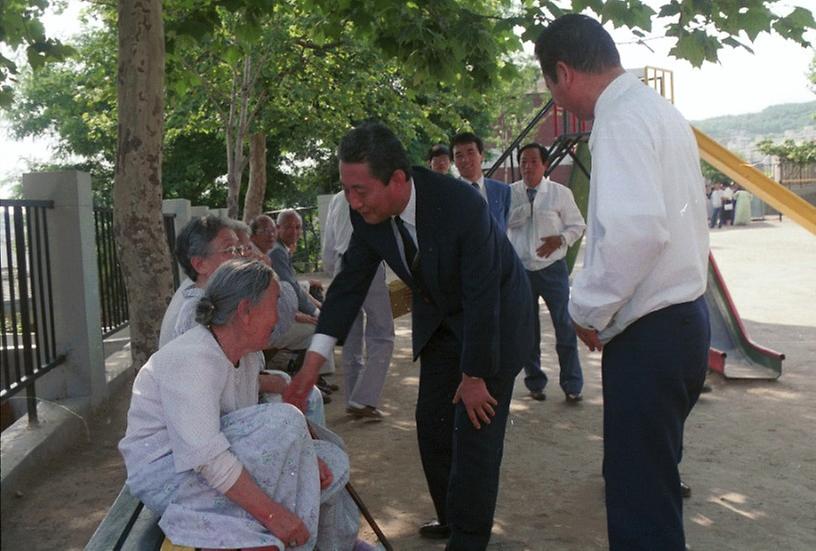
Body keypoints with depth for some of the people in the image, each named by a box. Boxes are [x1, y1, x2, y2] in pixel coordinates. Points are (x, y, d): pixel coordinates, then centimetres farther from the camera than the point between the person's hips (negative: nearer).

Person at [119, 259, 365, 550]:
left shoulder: (248, 357, 4)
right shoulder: (192, 359, -25)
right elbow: (205, 456, -33)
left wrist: (303, 457, -8)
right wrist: (272, 514, -34)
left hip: (222, 463, 9)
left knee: (331, 462, 2)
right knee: (282, 421, -28)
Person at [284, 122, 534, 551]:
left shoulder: (462, 205, -36)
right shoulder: (367, 213, -18)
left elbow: (481, 298, -29)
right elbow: (350, 283, -12)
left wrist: (474, 375, -20)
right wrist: (311, 366, -17)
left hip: (495, 314, -6)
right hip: (438, 318, 6)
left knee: (476, 426, -5)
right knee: (432, 422, 12)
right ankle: (451, 516, 31)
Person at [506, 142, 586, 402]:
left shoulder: (560, 193, -2)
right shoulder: (510, 193, 2)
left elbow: (578, 225, 3)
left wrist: (561, 239, -14)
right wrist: (526, 203, -15)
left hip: (553, 268, -1)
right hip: (521, 270, 2)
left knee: (565, 327, 0)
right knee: (527, 329, 11)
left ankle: (572, 385, 13)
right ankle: (535, 383, 26)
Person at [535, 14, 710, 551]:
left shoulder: (621, 118, -15)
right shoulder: (659, 109, 14)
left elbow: (636, 229, -29)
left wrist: (588, 308, -14)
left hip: (649, 333, -10)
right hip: (683, 315, 10)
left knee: (640, 503, -1)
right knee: (652, 479, 22)